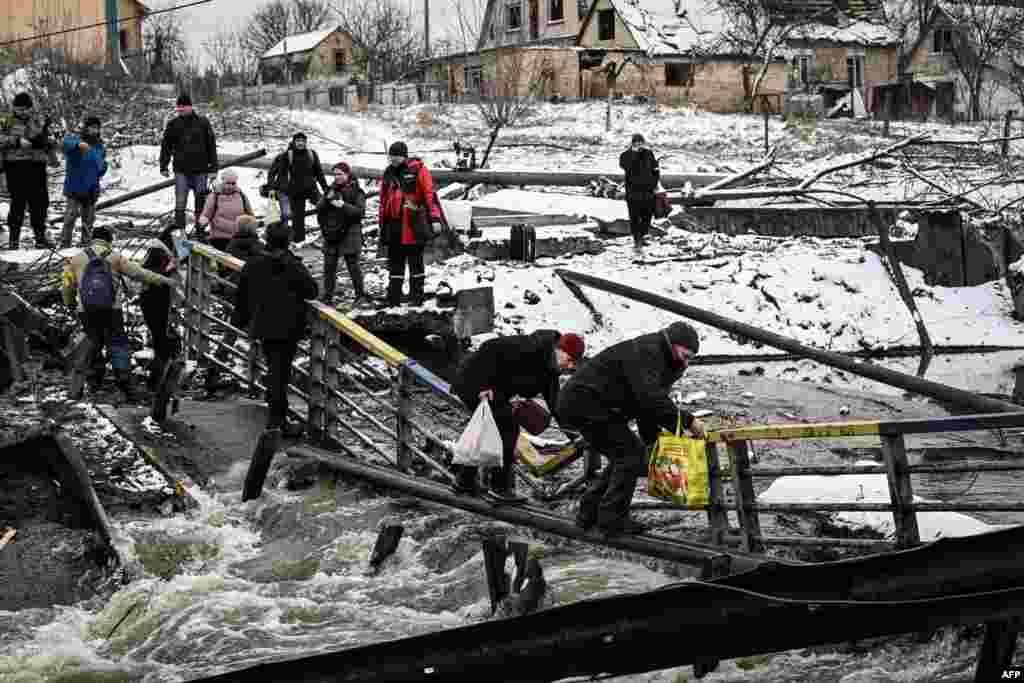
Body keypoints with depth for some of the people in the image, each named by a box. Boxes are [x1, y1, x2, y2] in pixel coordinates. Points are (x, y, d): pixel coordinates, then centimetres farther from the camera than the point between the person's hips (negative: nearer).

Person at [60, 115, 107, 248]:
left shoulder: (99, 146, 8)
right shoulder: (75, 140, -9)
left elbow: (102, 164, 24)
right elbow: (67, 143, -34)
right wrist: (79, 145, -53)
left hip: (91, 190, 5)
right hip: (74, 187, -5)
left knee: (89, 218, 12)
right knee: (71, 216, -9)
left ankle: (86, 243, 22)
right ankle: (65, 244, -3)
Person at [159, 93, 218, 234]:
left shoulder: (203, 123, 0)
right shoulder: (173, 125, 4)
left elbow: (211, 146, 3)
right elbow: (165, 146, 10)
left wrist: (213, 168, 0)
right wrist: (163, 167, 6)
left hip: (200, 170, 0)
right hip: (181, 170, 0)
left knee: (200, 202, 6)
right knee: (180, 202, -4)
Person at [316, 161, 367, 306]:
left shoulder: (356, 191, -4)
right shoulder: (331, 189, 12)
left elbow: (360, 211, -14)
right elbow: (319, 209, 8)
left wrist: (343, 205, -23)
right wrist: (327, 200, -11)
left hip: (349, 234, -5)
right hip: (331, 234, 5)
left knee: (353, 266, 0)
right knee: (329, 266, 7)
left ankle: (360, 295, 12)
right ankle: (328, 297, 14)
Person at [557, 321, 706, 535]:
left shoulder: (658, 359, 16)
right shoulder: (645, 352, -18)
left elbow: (646, 409, 16)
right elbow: (650, 399, -30)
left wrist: (654, 439, 4)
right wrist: (687, 421, -28)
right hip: (584, 403, -11)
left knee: (625, 454, 14)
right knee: (630, 453, -11)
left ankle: (589, 512, 16)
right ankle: (611, 518, -8)